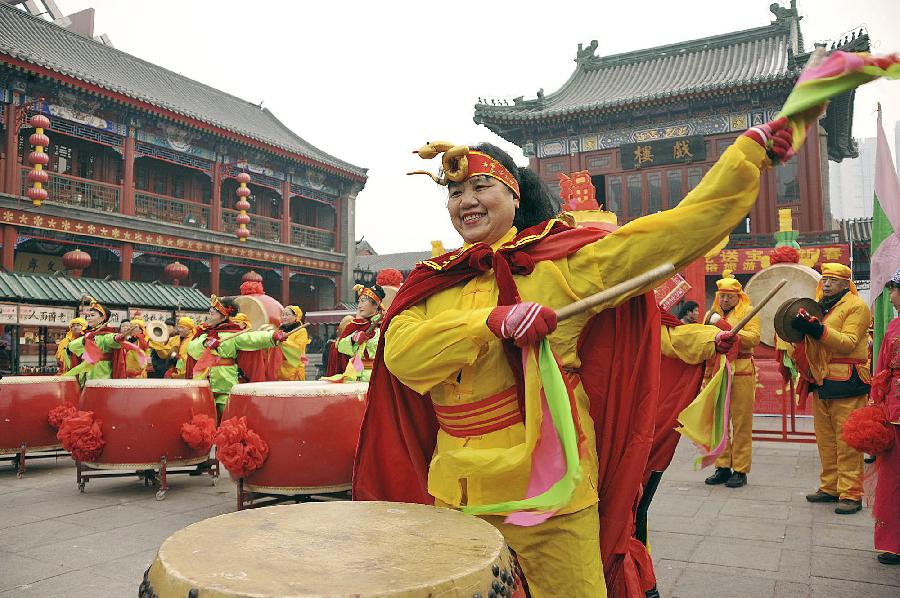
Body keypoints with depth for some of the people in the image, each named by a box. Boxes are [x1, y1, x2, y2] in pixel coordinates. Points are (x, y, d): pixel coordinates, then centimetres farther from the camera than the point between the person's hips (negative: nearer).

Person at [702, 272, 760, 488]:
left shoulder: (748, 312, 4)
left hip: (741, 373, -4)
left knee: (741, 423, -1)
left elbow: (754, 338, -12)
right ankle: (722, 467, 15)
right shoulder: (711, 313, 18)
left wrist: (725, 327, -19)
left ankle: (740, 470, 5)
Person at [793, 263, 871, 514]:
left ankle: (851, 494, -1)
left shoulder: (856, 306, -3)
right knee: (825, 440, 11)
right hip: (821, 382, 7)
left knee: (847, 441, -6)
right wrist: (803, 330, 3)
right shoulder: (819, 306, 19)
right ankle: (830, 487, 19)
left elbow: (848, 342, -15)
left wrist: (819, 330, -26)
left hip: (846, 383, -7)